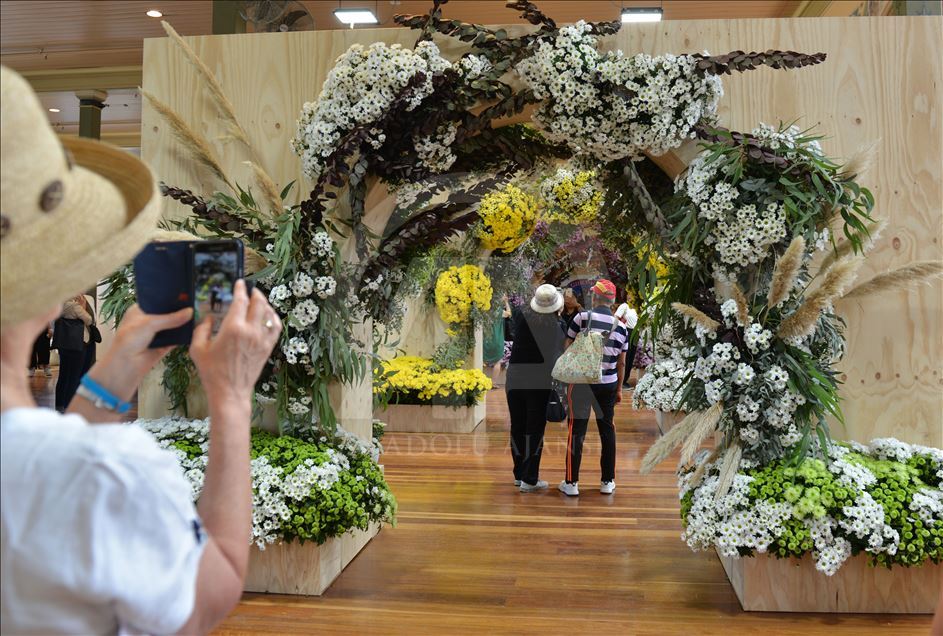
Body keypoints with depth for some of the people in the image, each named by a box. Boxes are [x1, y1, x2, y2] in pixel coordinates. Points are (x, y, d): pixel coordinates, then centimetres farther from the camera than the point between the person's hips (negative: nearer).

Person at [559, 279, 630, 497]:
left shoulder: (582, 317, -9)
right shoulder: (621, 326, 3)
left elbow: (567, 348, -5)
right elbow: (622, 363, 8)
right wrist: (619, 389, 18)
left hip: (581, 381, -3)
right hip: (608, 384, 3)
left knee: (576, 431, 3)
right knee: (607, 430, 14)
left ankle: (571, 482, 7)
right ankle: (608, 481, 20)